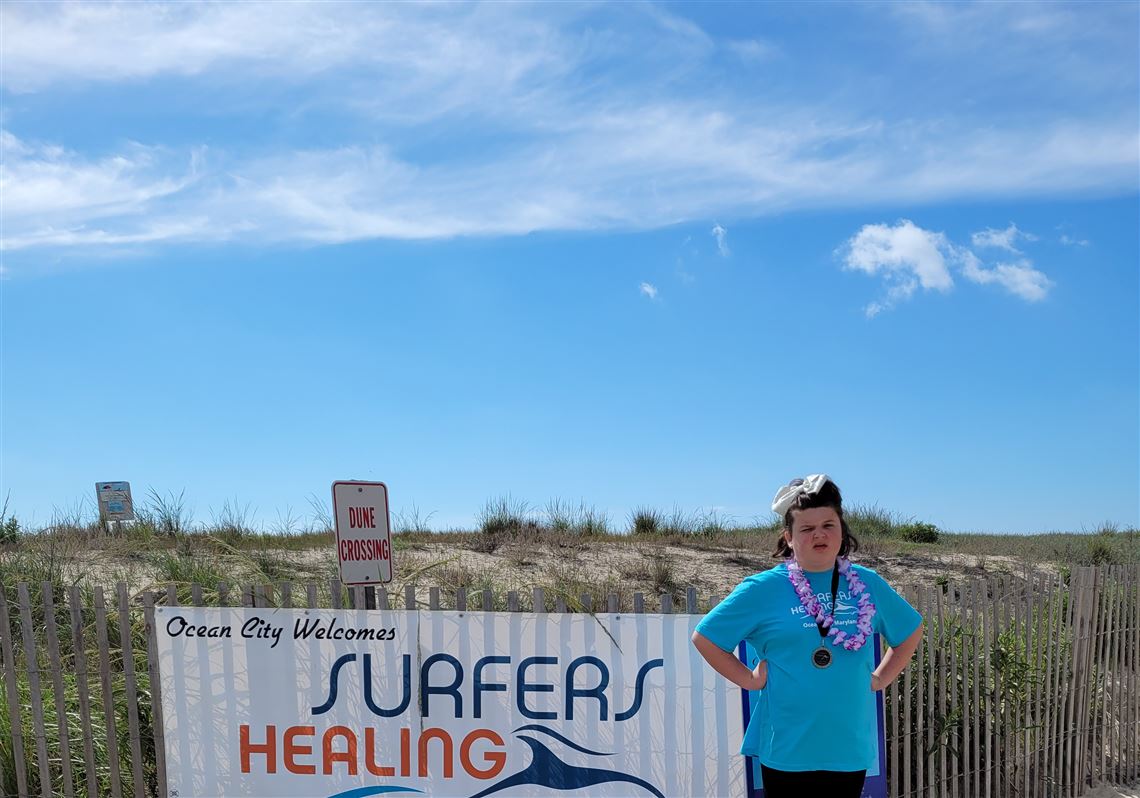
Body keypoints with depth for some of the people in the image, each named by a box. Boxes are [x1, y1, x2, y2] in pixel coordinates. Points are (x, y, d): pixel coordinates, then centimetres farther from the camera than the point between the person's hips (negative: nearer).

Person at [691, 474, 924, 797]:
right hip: (787, 748, -3)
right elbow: (705, 637, -1)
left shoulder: (868, 585, 6)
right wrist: (749, 679, -6)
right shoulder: (763, 589, -5)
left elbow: (911, 631, 21)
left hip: (851, 746, 3)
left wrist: (881, 677, 10)